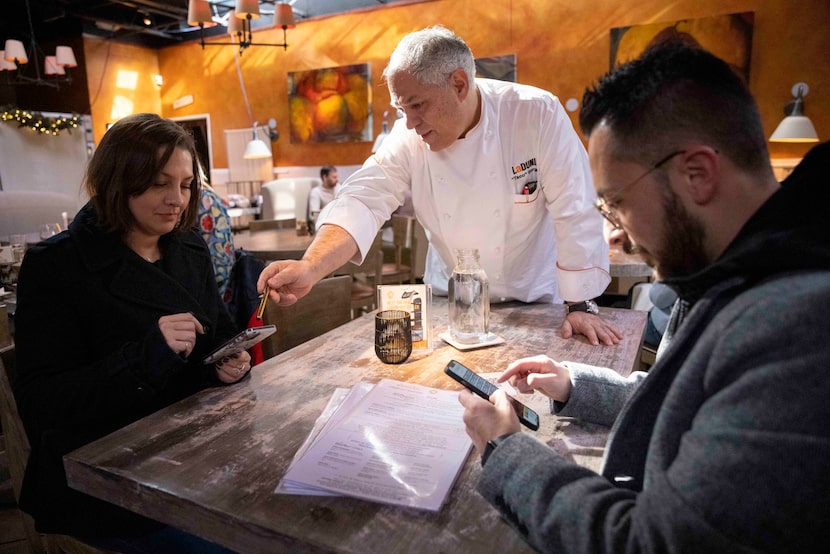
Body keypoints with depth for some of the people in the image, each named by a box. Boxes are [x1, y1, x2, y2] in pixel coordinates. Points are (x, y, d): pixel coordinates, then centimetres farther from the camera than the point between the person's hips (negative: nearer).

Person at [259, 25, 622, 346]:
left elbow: (575, 214, -17)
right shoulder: (409, 137, -11)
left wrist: (581, 305, -16)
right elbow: (363, 203, -19)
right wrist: (310, 267, -36)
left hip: (534, 305, -1)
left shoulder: (537, 115, -19)